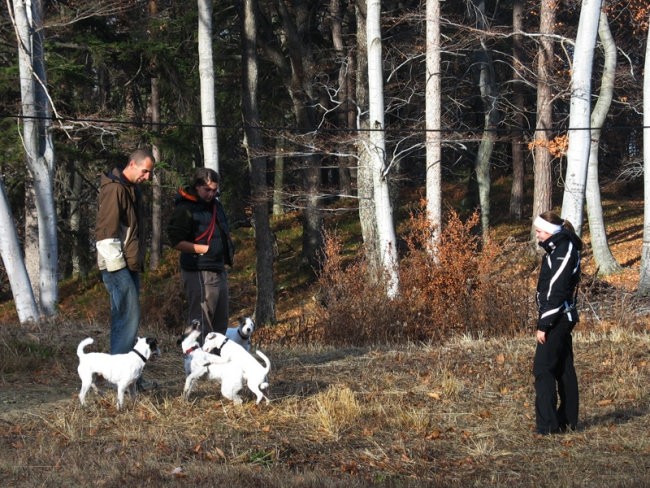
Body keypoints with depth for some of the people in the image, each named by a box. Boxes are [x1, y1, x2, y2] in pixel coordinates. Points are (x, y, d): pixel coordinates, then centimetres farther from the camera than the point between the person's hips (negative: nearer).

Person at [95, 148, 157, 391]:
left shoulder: (132, 189, 18)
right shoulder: (114, 189, -13)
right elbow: (106, 230, -19)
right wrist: (116, 262, -20)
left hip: (130, 265, 10)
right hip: (118, 266, -10)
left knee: (126, 318, 10)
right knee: (128, 317, -12)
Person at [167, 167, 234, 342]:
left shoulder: (215, 204, 15)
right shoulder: (185, 209, -11)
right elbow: (177, 242, -15)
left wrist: (229, 246, 10)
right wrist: (206, 249, -19)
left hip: (219, 270, 9)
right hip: (200, 274, -9)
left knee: (220, 323, 14)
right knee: (201, 324, -10)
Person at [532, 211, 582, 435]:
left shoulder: (562, 253, -17)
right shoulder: (557, 250, 14)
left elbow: (556, 292, -21)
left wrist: (543, 325, -20)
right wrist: (545, 321, 16)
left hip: (557, 318, -10)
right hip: (563, 319, 10)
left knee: (543, 369, -10)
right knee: (564, 369, 14)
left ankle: (547, 424, -11)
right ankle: (568, 420, 21)